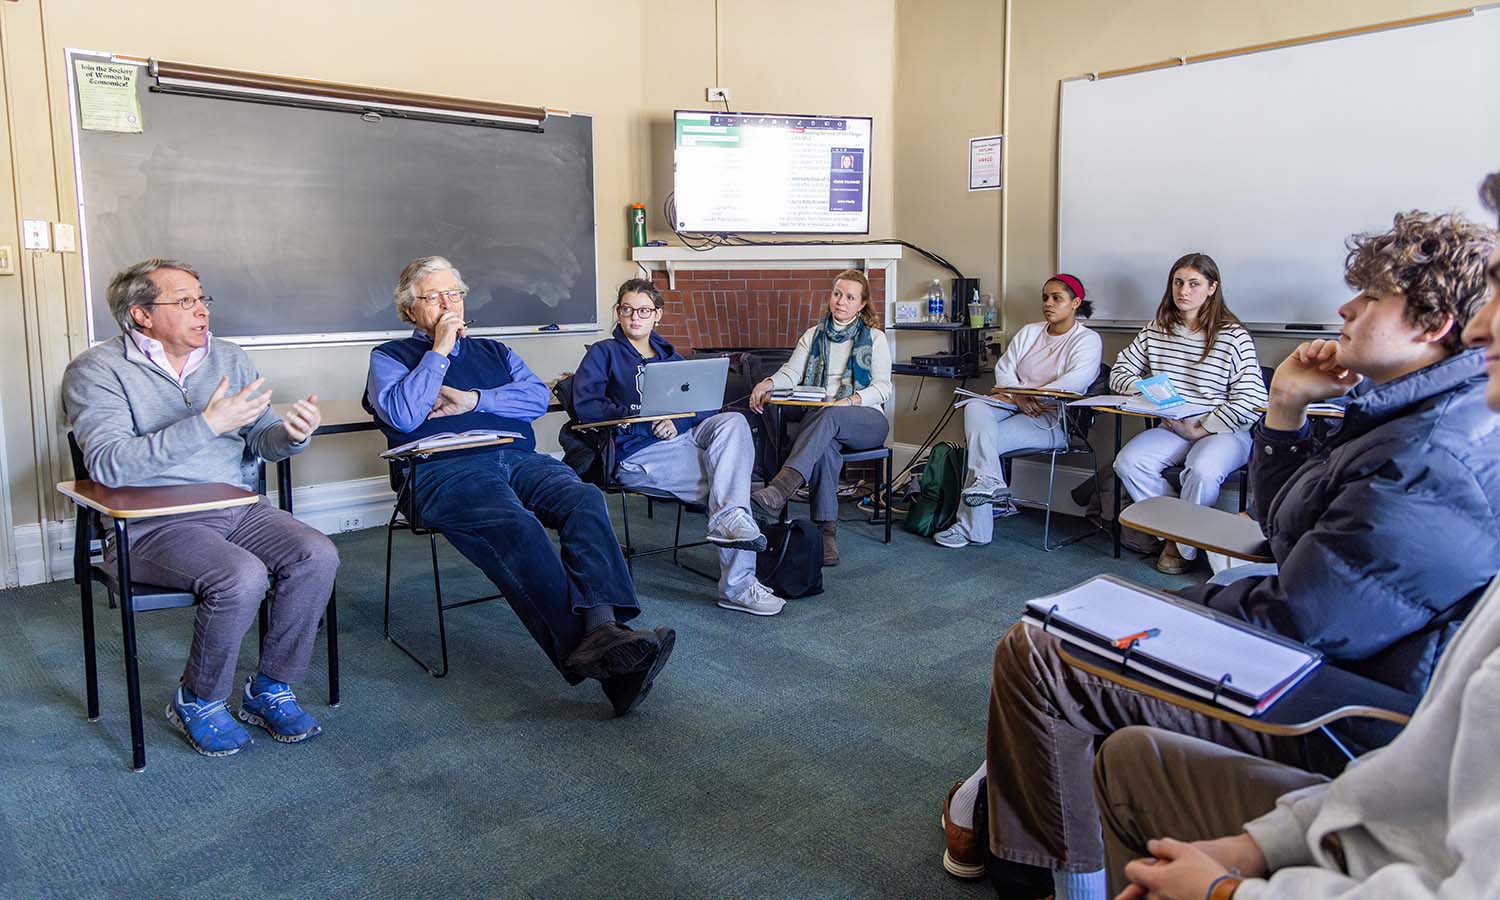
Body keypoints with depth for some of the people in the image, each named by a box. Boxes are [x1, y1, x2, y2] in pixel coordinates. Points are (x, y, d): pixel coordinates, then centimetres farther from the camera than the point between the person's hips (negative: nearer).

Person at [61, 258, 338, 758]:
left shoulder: (229, 357, 13)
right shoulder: (97, 370, -4)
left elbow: (261, 439, 13)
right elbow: (107, 464, -19)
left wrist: (292, 434, -12)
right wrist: (206, 425, -25)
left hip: (241, 508, 5)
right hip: (154, 525, -5)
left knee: (317, 556, -21)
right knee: (242, 577, -31)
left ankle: (270, 689, -2)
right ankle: (198, 701, -4)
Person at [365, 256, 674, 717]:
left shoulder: (494, 350, 32)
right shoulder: (390, 357, 21)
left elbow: (538, 396, 13)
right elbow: (403, 416, -1)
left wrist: (473, 399, 1)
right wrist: (439, 349, 4)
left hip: (520, 458, 4)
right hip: (447, 471, -4)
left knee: (585, 500, -30)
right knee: (517, 527, -37)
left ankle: (602, 627, -47)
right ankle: (582, 651, -47)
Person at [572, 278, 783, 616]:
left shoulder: (667, 355, 27)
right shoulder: (604, 353, 12)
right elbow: (586, 405, -7)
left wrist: (677, 421, -9)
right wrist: (645, 419, -14)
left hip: (683, 436, 5)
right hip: (637, 453, -5)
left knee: (733, 421, -25)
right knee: (728, 481, -22)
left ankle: (727, 519, -39)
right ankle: (737, 585, -23)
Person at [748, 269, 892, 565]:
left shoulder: (875, 338, 11)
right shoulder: (813, 336, 20)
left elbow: (883, 388, 0)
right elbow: (792, 373, 6)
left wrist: (852, 401, -20)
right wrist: (768, 383, -18)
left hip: (866, 420, -2)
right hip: (820, 418, 2)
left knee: (829, 416, -38)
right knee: (824, 445, -37)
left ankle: (780, 488, -58)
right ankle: (827, 530, -42)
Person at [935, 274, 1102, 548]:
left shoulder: (1087, 339, 1)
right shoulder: (1028, 332, 20)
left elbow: (1078, 379, -18)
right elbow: (1004, 368, 9)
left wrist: (1032, 395, -25)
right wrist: (1018, 396, -13)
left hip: (1053, 418, -5)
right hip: (1014, 406, 6)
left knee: (978, 441, -26)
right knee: (974, 407, -29)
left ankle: (971, 527, -22)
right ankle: (988, 482, -43)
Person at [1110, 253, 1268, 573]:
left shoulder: (1234, 337, -6)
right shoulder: (1155, 331, 8)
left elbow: (1251, 402, -12)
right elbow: (1119, 373, 10)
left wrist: (1200, 430, -15)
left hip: (1222, 431, -4)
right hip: (1171, 428, 4)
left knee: (1202, 470, -35)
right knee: (1128, 462, -24)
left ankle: (1183, 544, -9)